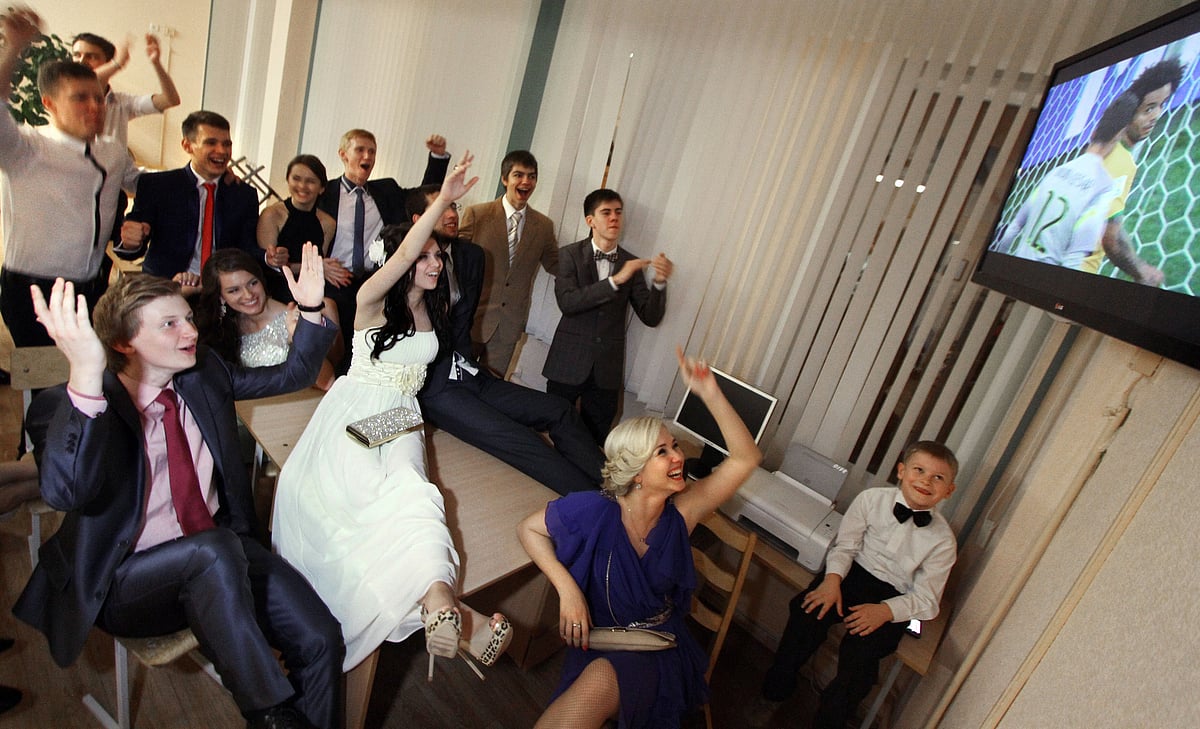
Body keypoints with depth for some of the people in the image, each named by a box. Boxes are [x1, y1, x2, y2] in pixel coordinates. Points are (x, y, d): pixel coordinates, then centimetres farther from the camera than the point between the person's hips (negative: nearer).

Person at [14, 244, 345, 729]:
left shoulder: (204, 372, 3)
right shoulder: (64, 408, -13)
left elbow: (292, 375, 12)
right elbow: (65, 493, -33)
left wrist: (311, 309, -4)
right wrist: (85, 376, -46)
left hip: (224, 552, 4)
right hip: (123, 579, -4)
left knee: (320, 639, -19)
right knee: (213, 550, -37)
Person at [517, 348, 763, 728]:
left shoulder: (681, 512, -11)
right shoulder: (595, 511, -17)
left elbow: (746, 458, -16)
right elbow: (528, 529, -2)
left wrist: (710, 393, -27)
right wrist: (568, 590, -15)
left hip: (661, 646, 1)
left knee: (602, 681, -33)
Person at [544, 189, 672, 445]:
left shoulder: (631, 263, 6)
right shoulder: (570, 254, -2)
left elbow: (651, 317, 1)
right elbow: (567, 302, -18)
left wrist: (659, 282, -17)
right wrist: (616, 280, -25)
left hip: (607, 369, 3)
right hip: (569, 363, -2)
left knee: (594, 441, 9)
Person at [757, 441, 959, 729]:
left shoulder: (943, 540, -6)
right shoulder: (872, 499, -5)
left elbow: (926, 600, -4)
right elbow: (845, 546, -2)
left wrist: (885, 610, -21)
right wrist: (832, 578, -21)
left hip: (893, 600, -1)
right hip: (854, 573, 1)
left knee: (859, 655, -25)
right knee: (808, 611, -26)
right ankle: (778, 685, -1)